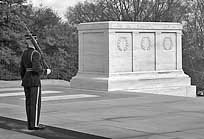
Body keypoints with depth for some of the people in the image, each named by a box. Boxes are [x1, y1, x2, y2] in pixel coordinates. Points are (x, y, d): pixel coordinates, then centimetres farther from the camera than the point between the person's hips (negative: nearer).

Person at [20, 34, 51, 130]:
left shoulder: (24, 53, 12)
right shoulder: (35, 54, -15)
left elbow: (22, 69, 15)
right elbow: (36, 68, -24)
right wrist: (45, 72, -7)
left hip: (26, 80, 8)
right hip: (35, 81, -8)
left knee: (29, 103, 9)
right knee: (36, 103, -4)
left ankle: (30, 124, 11)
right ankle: (35, 125, -3)